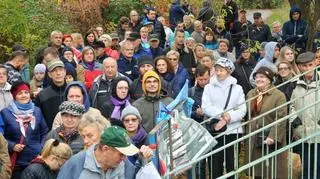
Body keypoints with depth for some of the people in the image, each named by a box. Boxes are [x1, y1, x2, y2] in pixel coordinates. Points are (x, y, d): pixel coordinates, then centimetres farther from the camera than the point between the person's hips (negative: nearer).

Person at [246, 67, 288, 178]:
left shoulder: (279, 95, -8)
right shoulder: (250, 94, 12)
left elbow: (280, 118, -14)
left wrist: (272, 137, -21)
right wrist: (247, 134, 11)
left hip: (270, 140, -5)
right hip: (253, 140, 6)